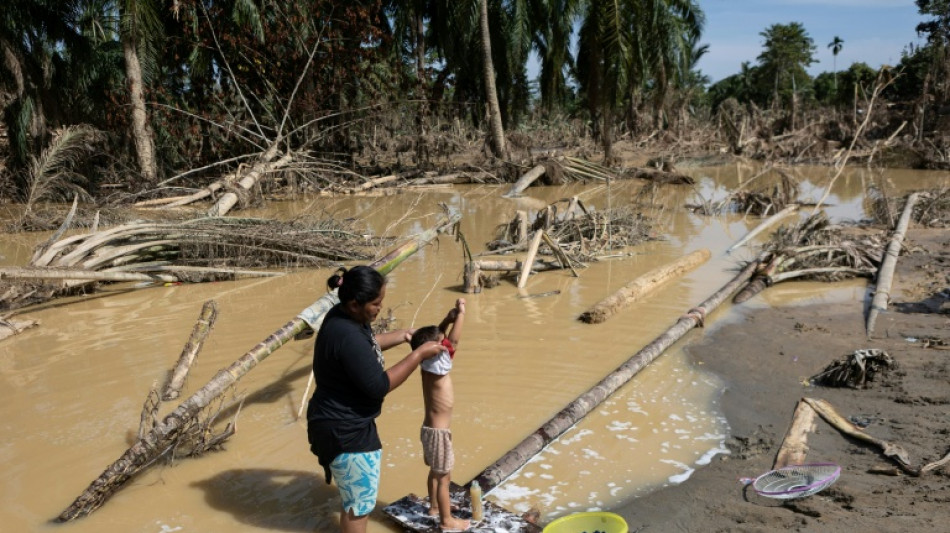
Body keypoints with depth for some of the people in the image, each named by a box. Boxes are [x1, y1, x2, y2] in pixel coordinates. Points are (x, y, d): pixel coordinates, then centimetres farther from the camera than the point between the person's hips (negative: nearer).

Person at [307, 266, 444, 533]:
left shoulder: (345, 317, -1)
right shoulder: (347, 336, -31)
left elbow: (368, 345, 20)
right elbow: (379, 386, -28)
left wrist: (403, 336, 9)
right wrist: (419, 354, -22)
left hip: (346, 423, 10)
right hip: (344, 431, -10)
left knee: (359, 496, 28)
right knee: (359, 503, 8)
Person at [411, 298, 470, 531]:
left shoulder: (428, 366, -1)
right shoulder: (436, 369, -25)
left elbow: (440, 335, 6)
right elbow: (453, 340, -31)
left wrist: (449, 317, -7)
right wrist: (461, 313, -24)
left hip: (432, 428, 9)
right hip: (438, 431, -9)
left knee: (435, 472, 25)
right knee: (444, 476, 5)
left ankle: (435, 505, 42)